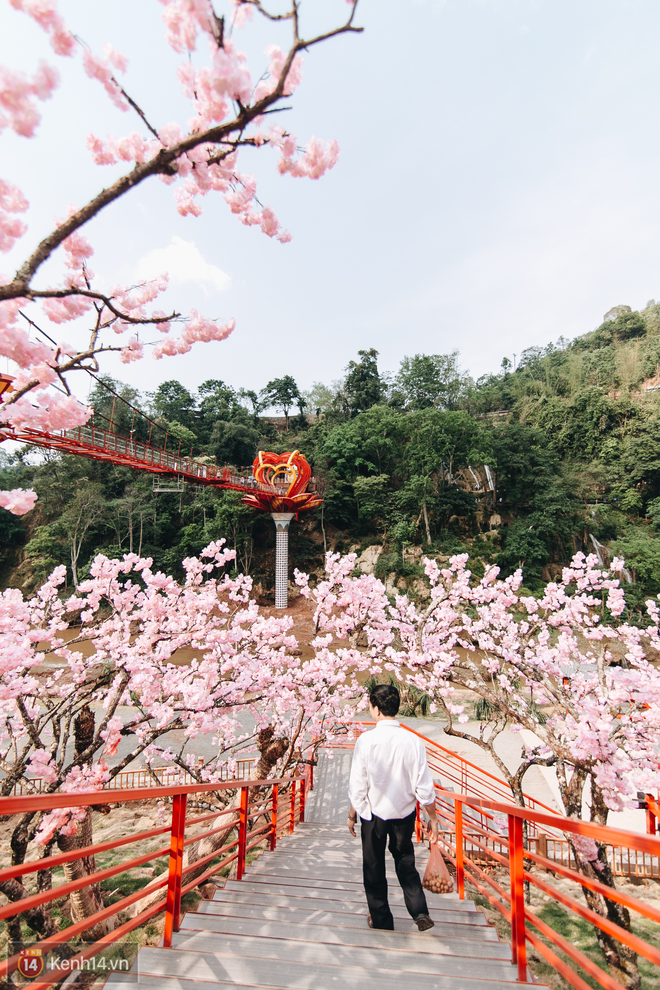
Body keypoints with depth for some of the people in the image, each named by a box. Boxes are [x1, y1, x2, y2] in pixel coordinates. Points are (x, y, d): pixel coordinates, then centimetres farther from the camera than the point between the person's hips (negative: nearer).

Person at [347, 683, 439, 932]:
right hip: (405, 813, 2)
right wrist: (433, 818, 4)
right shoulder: (413, 741, -14)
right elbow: (424, 787, -10)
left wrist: (352, 815, 2)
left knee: (374, 868, 19)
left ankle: (381, 921, 30)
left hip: (373, 812, -2)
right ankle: (420, 913, 13)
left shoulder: (366, 740, -20)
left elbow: (358, 785, -13)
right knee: (405, 863, 25)